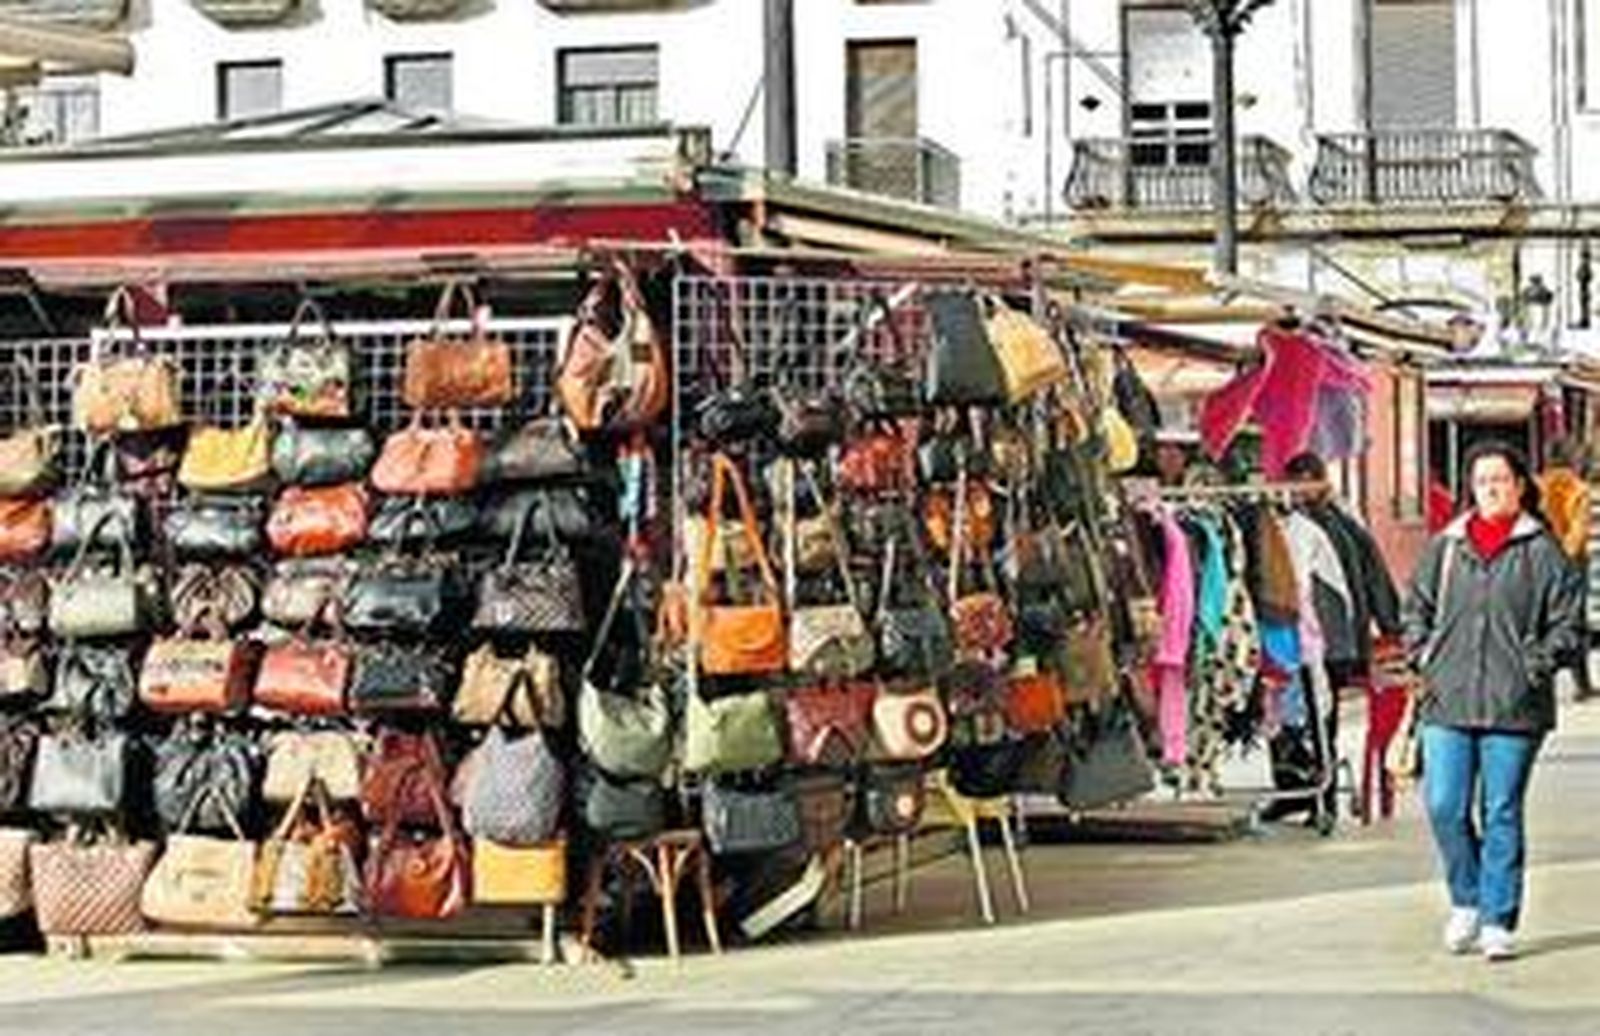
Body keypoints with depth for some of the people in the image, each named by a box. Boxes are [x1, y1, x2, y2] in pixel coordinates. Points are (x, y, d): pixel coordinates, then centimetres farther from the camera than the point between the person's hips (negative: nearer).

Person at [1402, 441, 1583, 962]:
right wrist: (1426, 660, 5)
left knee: (1502, 814, 2)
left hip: (1514, 706, -2)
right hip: (1448, 703, 2)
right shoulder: (1444, 547, 10)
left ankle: (1497, 921, 10)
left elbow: (1567, 622, 3)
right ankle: (1466, 901, 19)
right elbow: (1417, 609, 18)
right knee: (1444, 807, -2)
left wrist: (1534, 668, -8)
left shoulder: (1542, 552, 1)